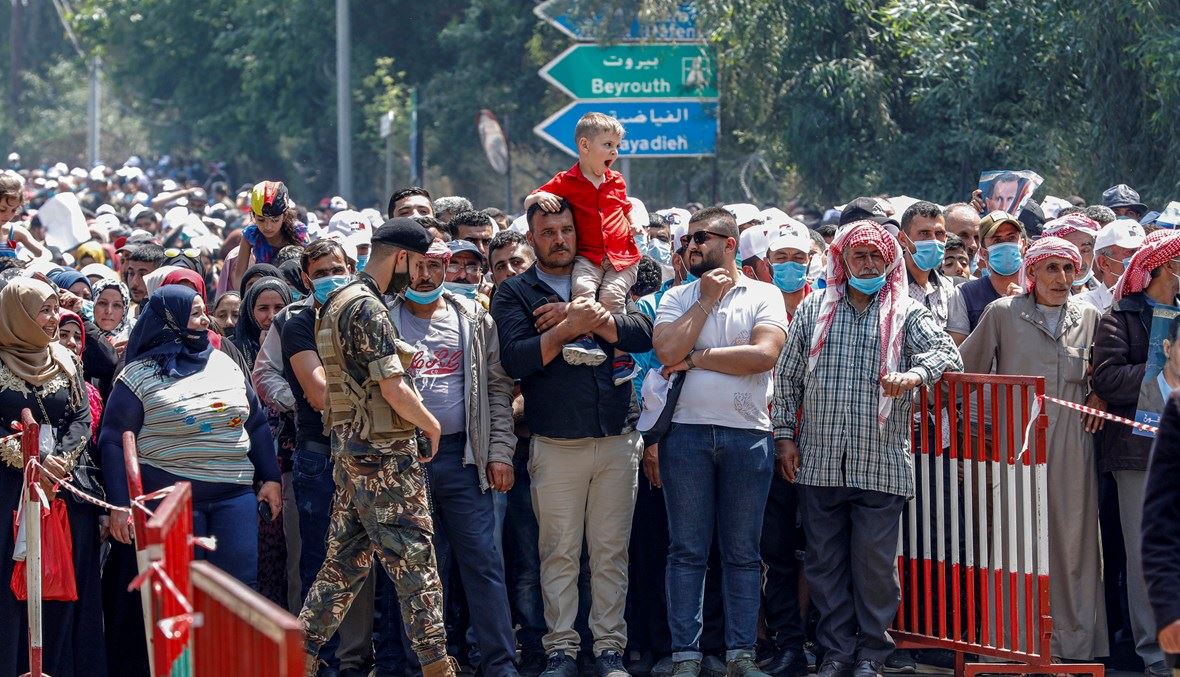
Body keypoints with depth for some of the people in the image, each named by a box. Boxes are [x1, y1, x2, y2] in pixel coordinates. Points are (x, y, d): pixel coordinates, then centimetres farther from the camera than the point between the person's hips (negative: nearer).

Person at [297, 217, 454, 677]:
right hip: (385, 453, -9)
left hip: (349, 449, 9)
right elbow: (394, 389, -20)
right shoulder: (368, 308, -16)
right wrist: (431, 424, -5)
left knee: (344, 560, 12)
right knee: (414, 558, -4)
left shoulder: (338, 303, 15)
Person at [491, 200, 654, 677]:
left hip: (618, 441, 2)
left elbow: (643, 333, -3)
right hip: (556, 445, -2)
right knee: (559, 552, 0)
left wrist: (587, 317, -12)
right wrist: (569, 327, -17)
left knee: (611, 550, 4)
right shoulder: (514, 293, 5)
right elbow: (515, 358, -10)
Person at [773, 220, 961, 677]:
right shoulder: (814, 310, 12)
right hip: (820, 462, 2)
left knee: (876, 562, -1)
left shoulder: (906, 314, 7)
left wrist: (914, 374, -26)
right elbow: (787, 377, 14)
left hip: (881, 463, -2)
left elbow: (947, 352, -6)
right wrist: (785, 435, 6)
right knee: (825, 561, 4)